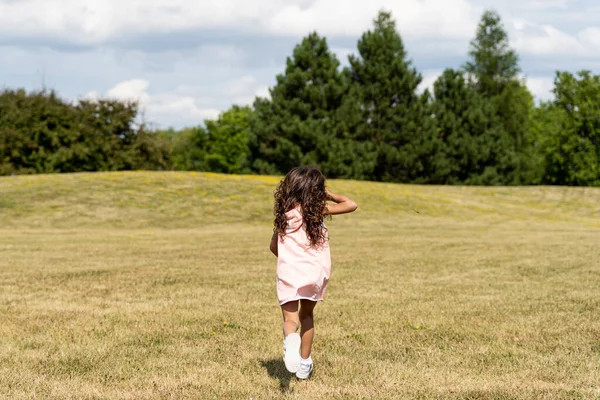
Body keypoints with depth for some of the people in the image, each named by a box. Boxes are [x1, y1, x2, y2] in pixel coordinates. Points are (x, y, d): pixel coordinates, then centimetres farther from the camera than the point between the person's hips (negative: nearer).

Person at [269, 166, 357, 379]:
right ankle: (305, 364, 26)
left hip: (289, 272, 0)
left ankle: (291, 339, -39)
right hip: (316, 273, 0)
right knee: (307, 315, 22)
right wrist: (330, 195, 13)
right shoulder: (318, 209, -3)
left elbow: (274, 246, 15)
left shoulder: (284, 212, 5)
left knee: (290, 318, -3)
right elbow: (351, 205, 1)